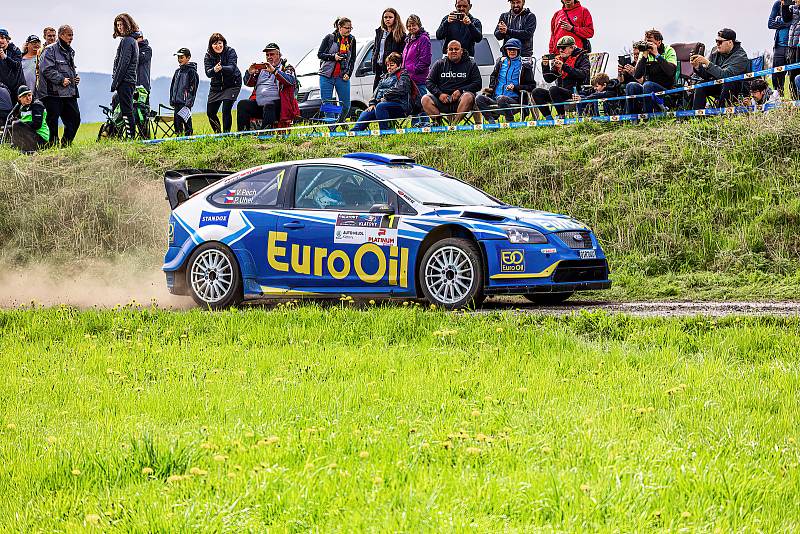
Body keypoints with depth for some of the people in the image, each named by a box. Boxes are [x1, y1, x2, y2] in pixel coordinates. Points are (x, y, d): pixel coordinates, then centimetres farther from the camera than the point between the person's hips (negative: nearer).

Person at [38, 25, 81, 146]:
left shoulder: (70, 51, 20)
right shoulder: (50, 50, -7)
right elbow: (47, 69, -16)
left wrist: (75, 77, 12)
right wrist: (61, 80, -19)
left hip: (70, 93, 8)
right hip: (53, 92, -8)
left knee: (75, 119, 5)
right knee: (53, 121, -4)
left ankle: (66, 144, 14)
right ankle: (53, 145, 1)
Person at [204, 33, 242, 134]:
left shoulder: (230, 52, -13)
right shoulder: (208, 56, -6)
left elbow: (232, 68, -27)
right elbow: (208, 73, -18)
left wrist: (221, 68, -47)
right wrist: (214, 70, -41)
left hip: (232, 83, -4)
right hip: (217, 86, 4)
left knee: (226, 110, -18)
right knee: (210, 112, 4)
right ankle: (217, 133, 24)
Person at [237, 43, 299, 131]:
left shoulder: (286, 67, 9)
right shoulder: (262, 68, 24)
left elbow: (291, 81, -12)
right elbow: (248, 83, 19)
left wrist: (274, 71, -20)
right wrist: (250, 73, -3)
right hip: (258, 103, 5)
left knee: (268, 106, -37)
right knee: (242, 104, -17)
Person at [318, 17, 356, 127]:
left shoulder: (351, 40, 8)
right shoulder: (329, 38, -1)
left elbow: (352, 59, 11)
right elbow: (320, 54, 0)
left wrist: (349, 73, -2)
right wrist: (333, 56, -16)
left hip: (343, 77, 2)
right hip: (327, 76, -2)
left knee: (346, 106, -2)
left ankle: (339, 122, 23)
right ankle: (332, 128, 3)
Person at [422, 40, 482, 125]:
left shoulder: (471, 65, 13)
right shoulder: (439, 64, 18)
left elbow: (478, 84, 4)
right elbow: (429, 82, 12)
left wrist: (460, 91, -11)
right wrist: (439, 94, -7)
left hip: (460, 99, -2)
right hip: (442, 98, 2)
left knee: (468, 97, -36)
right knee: (425, 99, -24)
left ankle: (455, 122, -39)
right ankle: (437, 122, -35)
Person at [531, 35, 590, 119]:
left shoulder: (581, 57, 0)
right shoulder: (558, 59, 16)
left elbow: (583, 74, -19)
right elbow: (549, 79, 16)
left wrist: (564, 67, -23)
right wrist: (545, 66, -2)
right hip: (562, 93, 7)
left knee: (554, 89, -32)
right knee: (537, 92, -7)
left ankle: (562, 117, -27)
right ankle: (548, 118, -13)